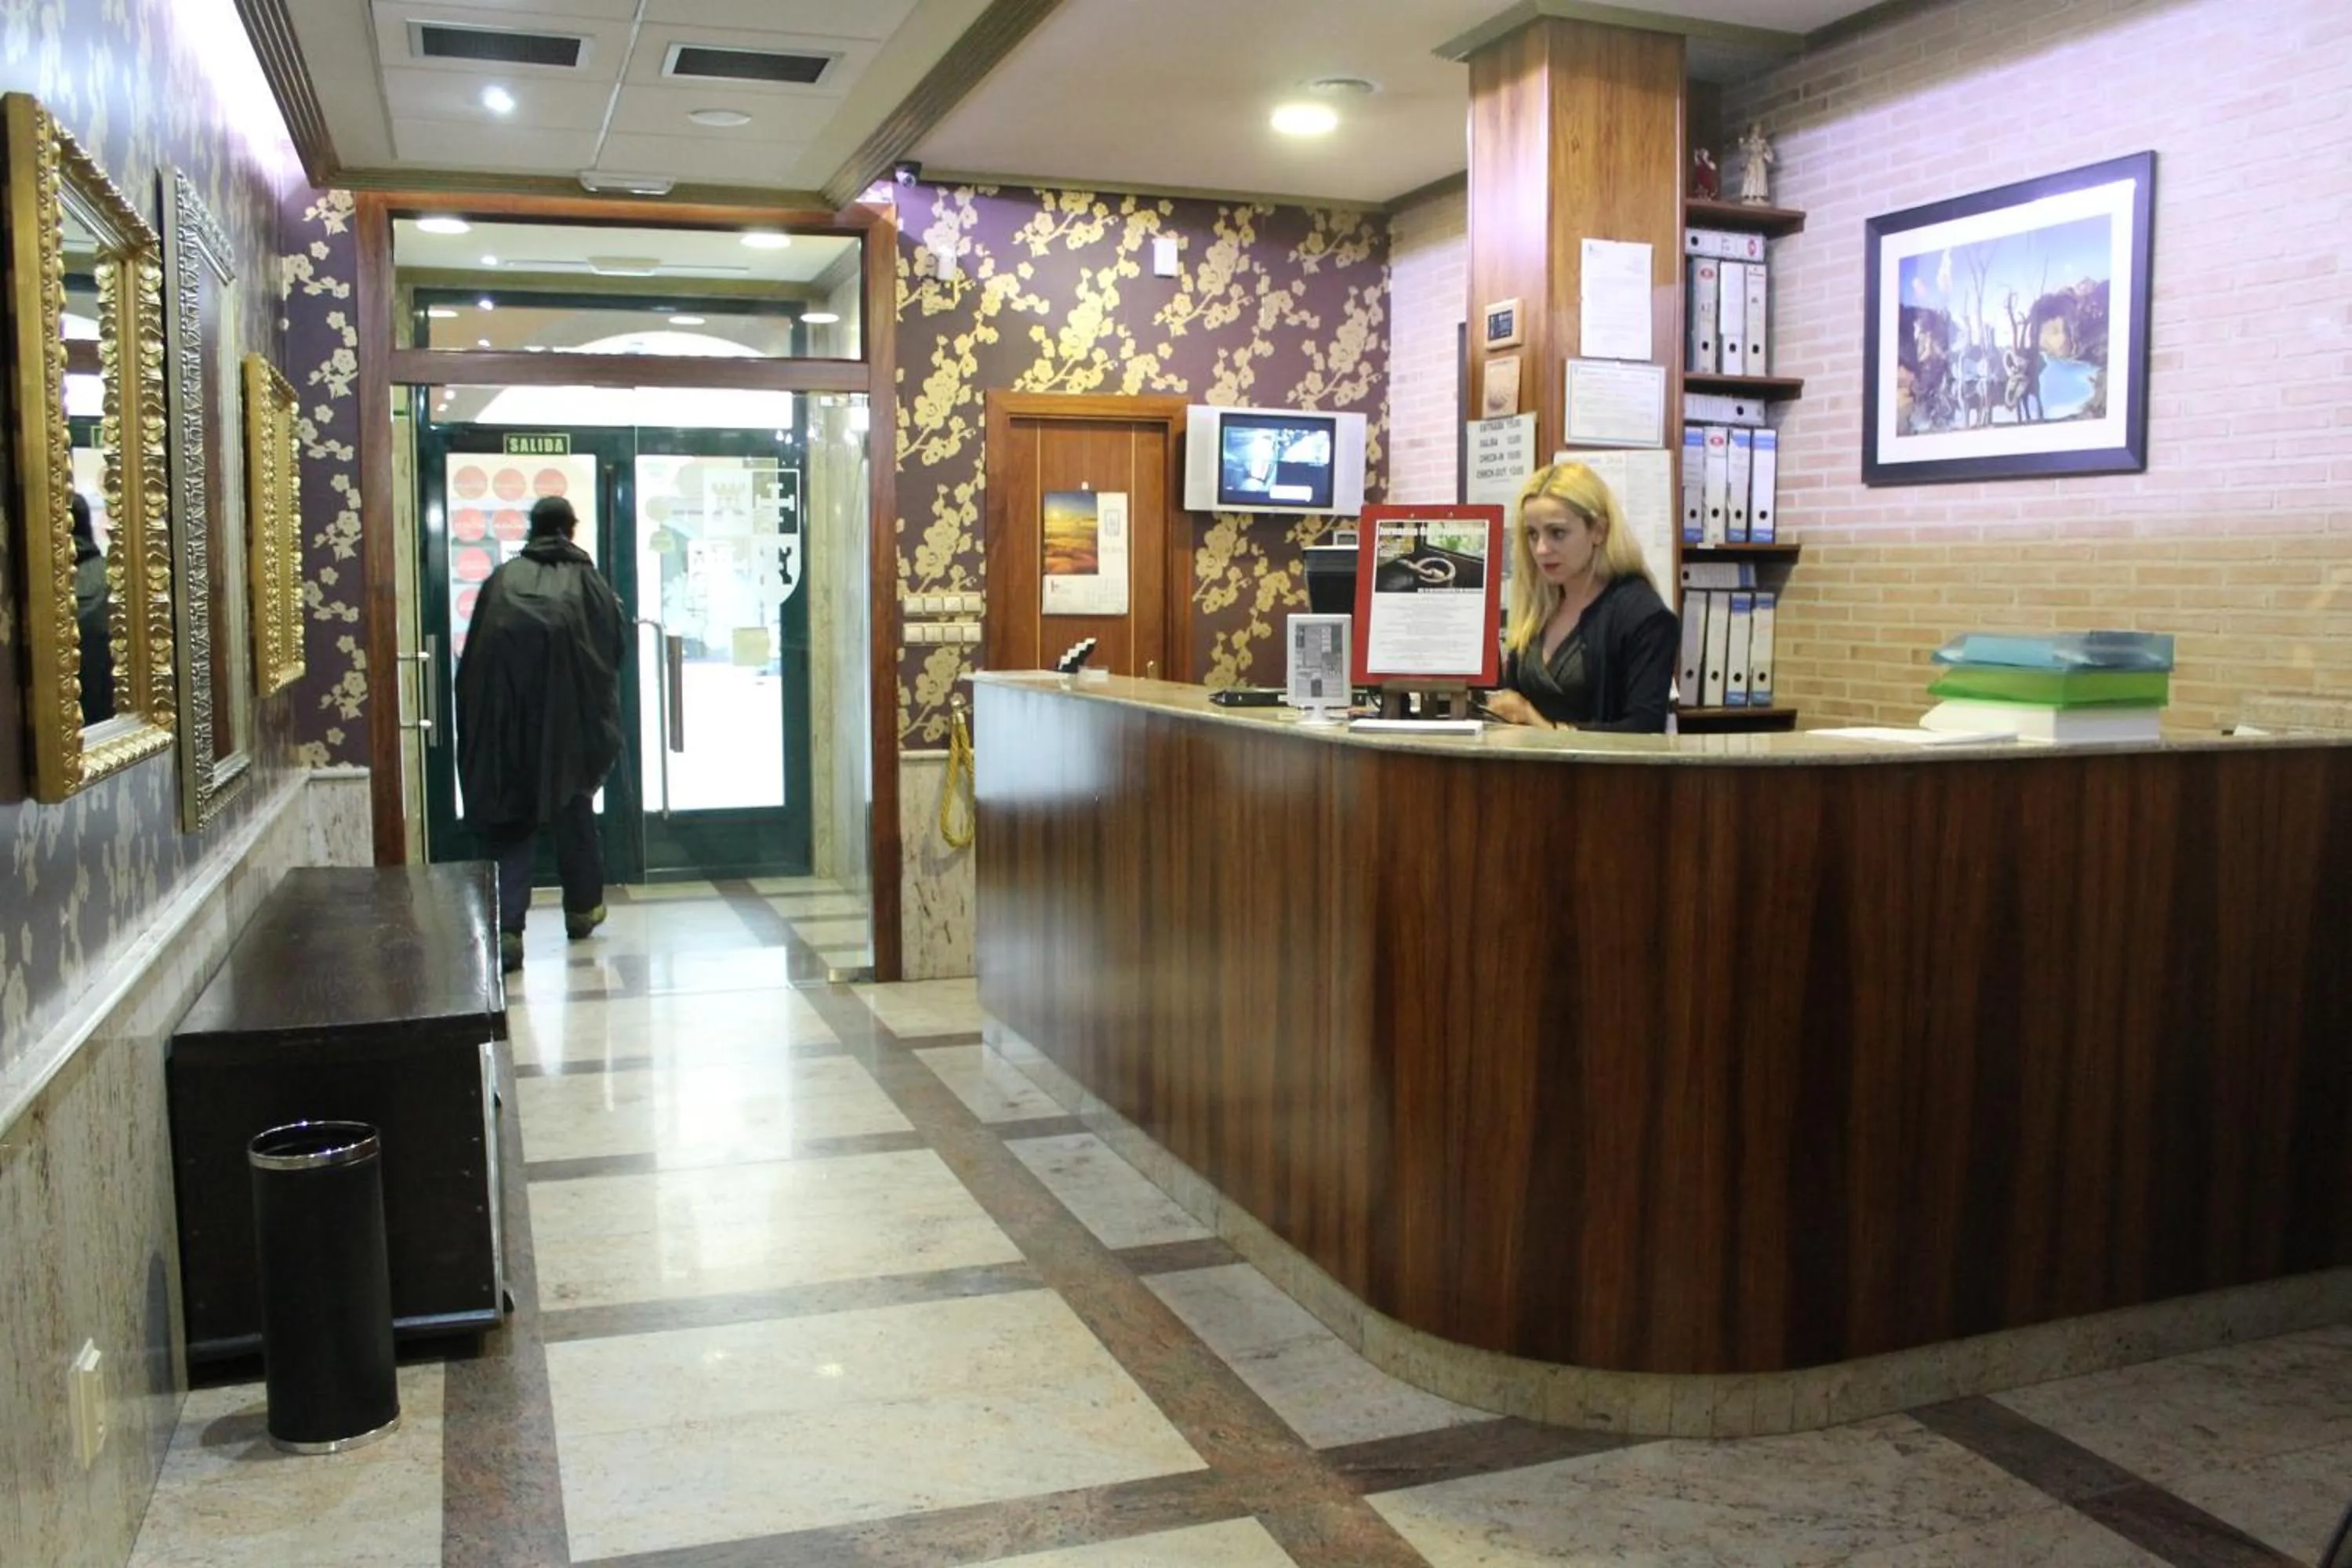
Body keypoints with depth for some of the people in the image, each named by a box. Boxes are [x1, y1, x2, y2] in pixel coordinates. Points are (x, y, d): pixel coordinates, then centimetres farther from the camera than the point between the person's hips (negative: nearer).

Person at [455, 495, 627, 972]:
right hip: (572, 719, 0)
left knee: (512, 820, 2)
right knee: (573, 809, 19)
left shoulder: (502, 580, 7)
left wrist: (480, 725, 10)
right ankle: (582, 908, 32)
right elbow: (618, 643, 4)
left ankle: (507, 930, -9)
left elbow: (474, 657, 5)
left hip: (506, 720, 0)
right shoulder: (587, 581, 4)